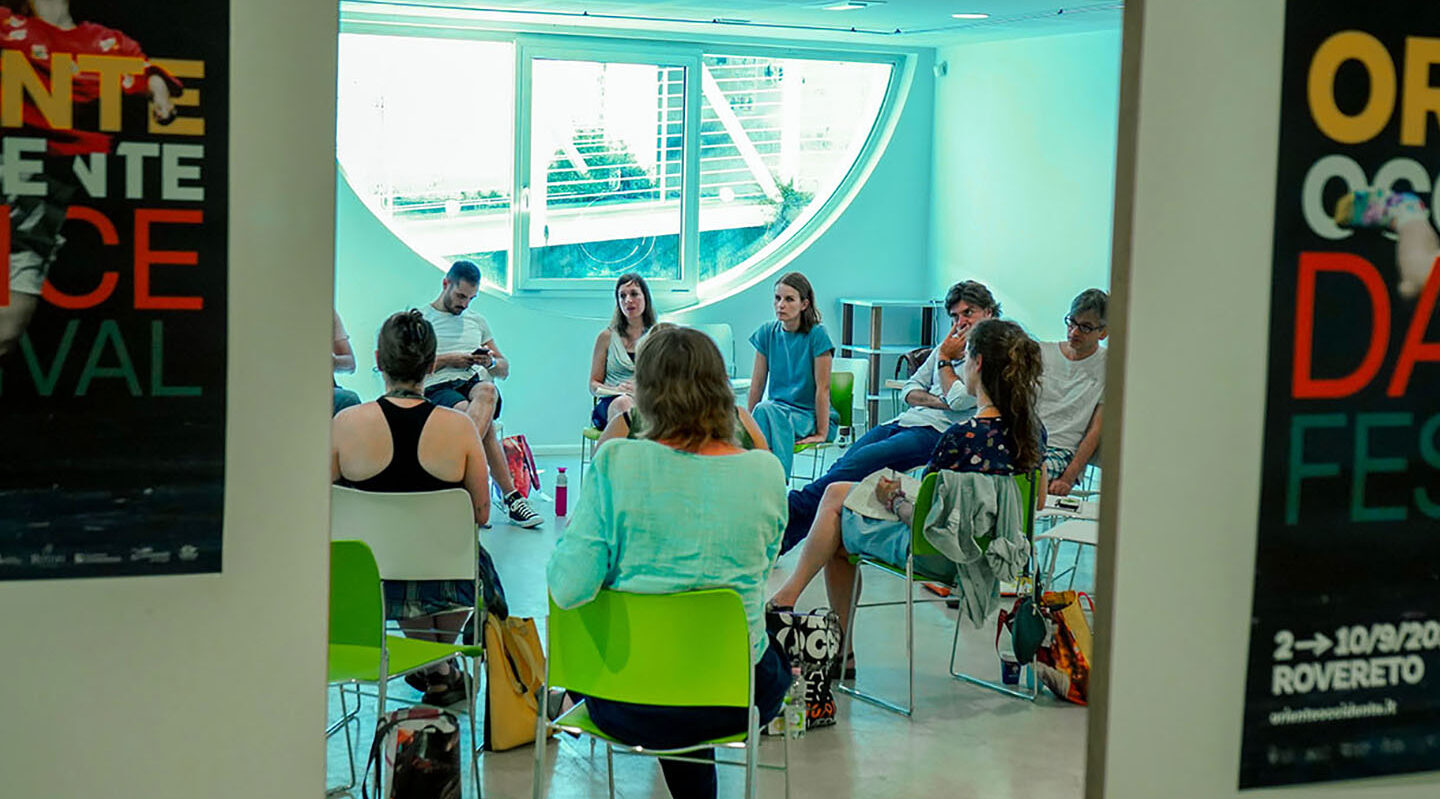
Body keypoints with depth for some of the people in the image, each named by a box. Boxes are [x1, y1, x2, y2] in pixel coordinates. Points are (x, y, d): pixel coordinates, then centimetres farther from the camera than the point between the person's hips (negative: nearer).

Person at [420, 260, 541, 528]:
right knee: (479, 421, -38)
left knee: (487, 391, -39)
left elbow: (504, 370, 28)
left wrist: (491, 362, 2)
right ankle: (511, 498, -45)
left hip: (476, 382, 3)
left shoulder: (477, 322, 29)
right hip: (438, 388, -3)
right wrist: (447, 360, -5)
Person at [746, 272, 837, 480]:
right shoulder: (767, 333, 4)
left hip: (810, 416, -4)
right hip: (777, 410, 4)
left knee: (766, 410, -33)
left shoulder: (817, 335, -10)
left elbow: (822, 388, -11)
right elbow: (757, 385, 7)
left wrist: (821, 433, -12)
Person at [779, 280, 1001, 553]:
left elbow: (959, 400, -11)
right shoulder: (948, 346, 24)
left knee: (864, 459, -28)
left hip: (937, 433, -7)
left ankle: (794, 507, -30)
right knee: (845, 462, -17)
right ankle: (784, 538, -27)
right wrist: (935, 401, 1)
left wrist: (945, 360, 3)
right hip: (906, 420, 7)